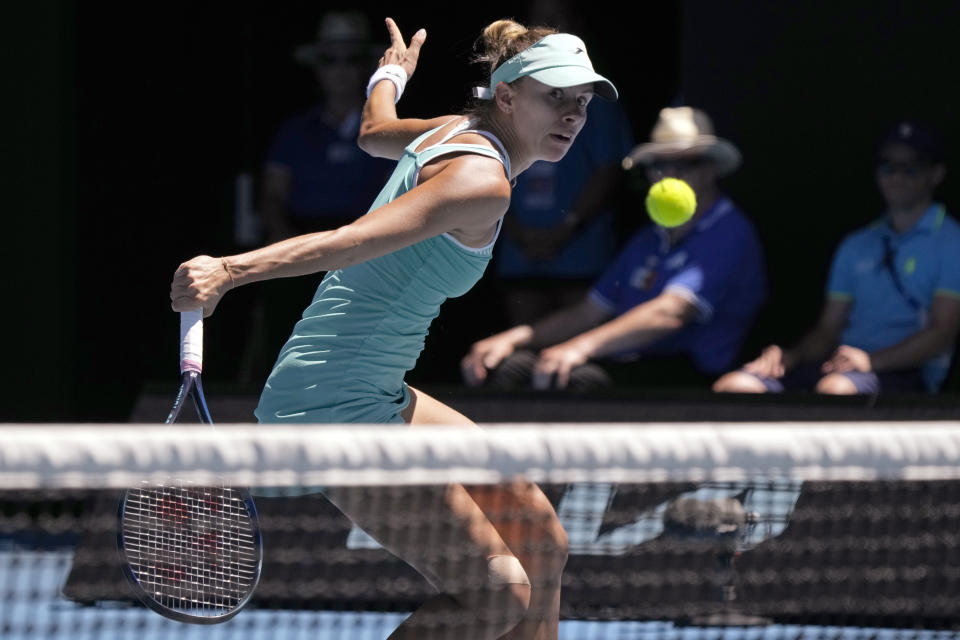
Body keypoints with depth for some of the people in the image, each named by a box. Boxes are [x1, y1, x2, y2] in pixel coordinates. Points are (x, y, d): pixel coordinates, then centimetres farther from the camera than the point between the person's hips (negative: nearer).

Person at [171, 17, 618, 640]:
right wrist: (229, 271, -41)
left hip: (378, 397, 10)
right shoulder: (483, 181, -19)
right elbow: (351, 240, -30)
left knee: (542, 547, 13)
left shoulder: (455, 132, 10)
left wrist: (391, 74, 54)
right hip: (336, 406, -10)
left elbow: (375, 131, 33)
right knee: (499, 590, -13)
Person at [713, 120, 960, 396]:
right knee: (734, 384, -21)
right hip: (841, 364, 6)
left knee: (837, 387, -43)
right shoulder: (856, 246, 26)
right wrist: (790, 356, 0)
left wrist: (870, 360, -21)